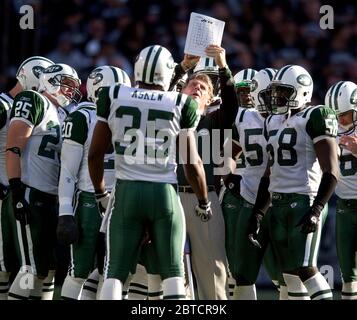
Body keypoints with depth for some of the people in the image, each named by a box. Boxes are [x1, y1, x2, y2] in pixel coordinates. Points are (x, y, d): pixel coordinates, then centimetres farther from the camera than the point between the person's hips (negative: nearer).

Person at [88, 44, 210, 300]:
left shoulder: (113, 97, 2)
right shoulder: (181, 105, -2)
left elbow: (95, 154, 5)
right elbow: (192, 163, 1)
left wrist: (100, 193, 21)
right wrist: (204, 203, 17)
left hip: (126, 192, 1)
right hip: (165, 193, -1)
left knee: (115, 272, 4)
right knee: (173, 273, 8)